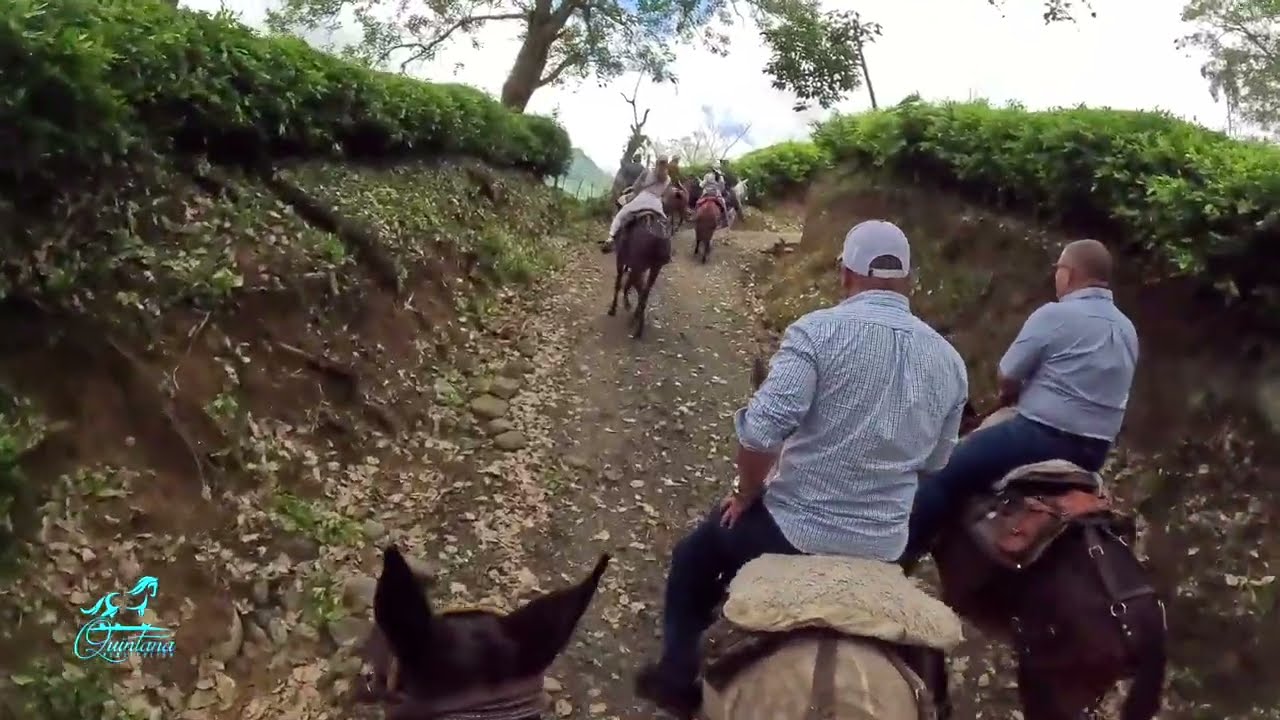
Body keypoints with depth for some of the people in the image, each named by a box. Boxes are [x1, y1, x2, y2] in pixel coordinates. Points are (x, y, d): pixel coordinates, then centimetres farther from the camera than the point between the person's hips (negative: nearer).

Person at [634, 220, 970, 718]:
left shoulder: (821, 329, -17)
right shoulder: (949, 360, 2)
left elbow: (760, 430, -25)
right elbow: (933, 462, 11)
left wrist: (745, 496, -7)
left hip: (795, 530, -5)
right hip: (883, 550, 5)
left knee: (694, 557, 23)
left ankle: (678, 679, 31)